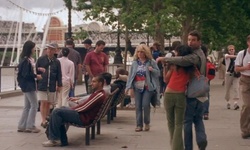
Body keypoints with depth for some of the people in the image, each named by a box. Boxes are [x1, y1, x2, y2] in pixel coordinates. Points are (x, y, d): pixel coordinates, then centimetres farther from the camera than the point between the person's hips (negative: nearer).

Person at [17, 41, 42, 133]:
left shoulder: (29, 59, 10)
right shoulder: (26, 60, -17)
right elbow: (25, 74, -20)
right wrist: (36, 76, -14)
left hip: (29, 85, 10)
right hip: (28, 85, -10)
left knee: (27, 106, 13)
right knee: (34, 105, -3)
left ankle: (22, 126, 17)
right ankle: (30, 126, 3)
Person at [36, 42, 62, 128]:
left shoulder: (56, 62, 7)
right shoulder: (41, 59, 1)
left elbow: (59, 74, 9)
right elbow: (35, 70, 7)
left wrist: (59, 85, 5)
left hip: (52, 86, 2)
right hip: (42, 85, -2)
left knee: (48, 103, 8)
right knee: (43, 102, -9)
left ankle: (46, 120, 17)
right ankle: (43, 120, -11)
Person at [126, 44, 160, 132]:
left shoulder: (151, 62, 1)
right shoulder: (135, 63, 9)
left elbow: (158, 73, 2)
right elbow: (130, 75, 9)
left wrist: (152, 70, -18)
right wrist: (128, 86, 3)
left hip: (148, 87, -3)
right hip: (137, 87, 3)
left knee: (145, 105, -10)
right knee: (138, 106, 3)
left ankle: (147, 123, 10)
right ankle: (139, 125, 9)